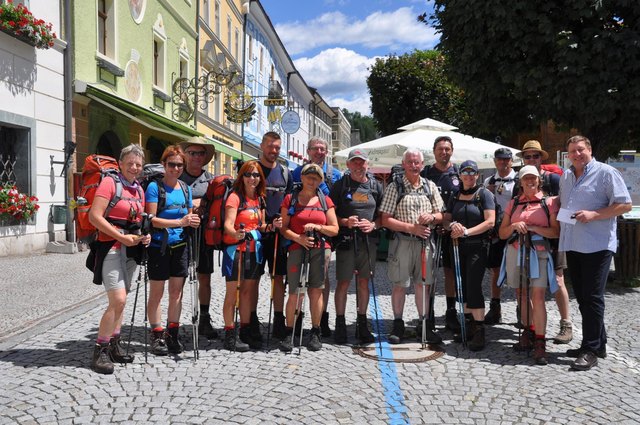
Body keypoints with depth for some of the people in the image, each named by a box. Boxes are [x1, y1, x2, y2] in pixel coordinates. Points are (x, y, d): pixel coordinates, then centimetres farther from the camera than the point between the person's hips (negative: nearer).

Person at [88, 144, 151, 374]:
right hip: (110, 247, -7)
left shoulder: (139, 189, 12)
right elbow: (95, 216, -18)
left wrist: (143, 236, 2)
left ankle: (114, 345, 24)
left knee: (120, 300, 13)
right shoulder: (110, 183, -10)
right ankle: (100, 351, -3)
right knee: (118, 300, -15)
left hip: (129, 249, 7)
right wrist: (122, 237, -20)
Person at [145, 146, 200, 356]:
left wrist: (193, 221, -3)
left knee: (176, 292, 8)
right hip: (159, 246, -5)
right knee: (156, 293, 4)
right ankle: (157, 336, 13)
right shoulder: (154, 187, -6)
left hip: (180, 246, 5)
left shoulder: (186, 188, 11)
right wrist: (179, 222, -21)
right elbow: (152, 219, -14)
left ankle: (172, 334, 18)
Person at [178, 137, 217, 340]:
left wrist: (201, 203, -11)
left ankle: (204, 321, 20)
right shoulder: (177, 177, 1)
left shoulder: (211, 179, 9)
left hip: (204, 233, 3)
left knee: (205, 278, 9)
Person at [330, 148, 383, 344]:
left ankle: (362, 323, 21)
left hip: (369, 240, 3)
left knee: (364, 282, 10)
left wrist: (373, 225, -7)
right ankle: (340, 323, 13)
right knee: (343, 283, 0)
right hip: (346, 240, -2)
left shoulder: (376, 186, 10)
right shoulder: (340, 185, 3)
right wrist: (345, 222, -14)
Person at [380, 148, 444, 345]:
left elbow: (441, 215, 13)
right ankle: (398, 326, 17)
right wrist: (411, 228, -16)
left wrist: (431, 217, -10)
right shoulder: (395, 187, -3)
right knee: (400, 284, 4)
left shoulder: (430, 186, 9)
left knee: (423, 284, 9)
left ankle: (424, 326, 19)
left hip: (424, 241, 3)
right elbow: (386, 220, -8)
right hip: (402, 241, -3)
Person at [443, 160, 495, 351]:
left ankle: (480, 332, -7)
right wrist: (452, 225, -11)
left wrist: (467, 231, -18)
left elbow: (490, 221, -11)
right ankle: (470, 323, 20)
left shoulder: (484, 194, -2)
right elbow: (446, 219, 12)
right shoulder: (455, 196, 14)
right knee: (462, 286, 8)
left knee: (473, 286, -12)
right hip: (459, 247, 5)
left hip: (477, 246, -5)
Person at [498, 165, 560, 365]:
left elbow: (556, 232, -3)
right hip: (515, 252, 3)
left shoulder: (548, 202, 4)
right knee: (521, 295, 9)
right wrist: (514, 226, -9)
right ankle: (527, 333, 25)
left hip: (539, 253, -3)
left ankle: (539, 343, -8)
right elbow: (502, 233, 11)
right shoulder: (513, 203, 13)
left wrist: (533, 228, -14)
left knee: (538, 297, -12)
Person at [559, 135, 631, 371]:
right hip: (572, 245, 7)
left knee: (592, 298, -5)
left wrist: (594, 214, -19)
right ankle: (598, 344, 24)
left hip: (597, 245, -7)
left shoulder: (606, 172, -5)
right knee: (582, 297, 12)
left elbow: (625, 204, -10)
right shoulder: (565, 177, 16)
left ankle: (591, 350, 2)